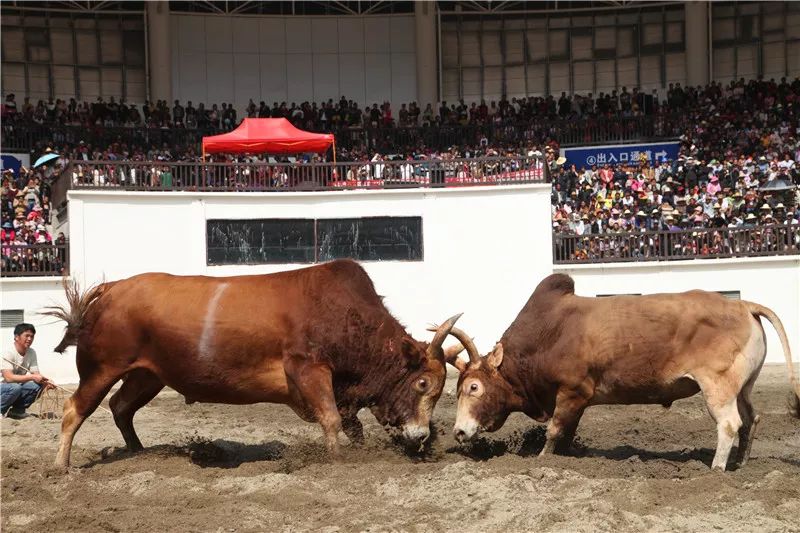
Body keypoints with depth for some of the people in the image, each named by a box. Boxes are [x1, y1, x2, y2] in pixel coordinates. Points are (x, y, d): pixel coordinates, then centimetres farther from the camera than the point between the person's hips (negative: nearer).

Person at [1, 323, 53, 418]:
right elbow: (9, 378, -32)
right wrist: (32, 377, -37)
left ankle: (17, 409, 1)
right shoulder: (8, 353, -22)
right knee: (15, 387, -37)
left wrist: (45, 382, -26)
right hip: (5, 387, -6)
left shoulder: (31, 352, -2)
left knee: (37, 386, -20)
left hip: (18, 386, 6)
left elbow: (36, 374, -3)